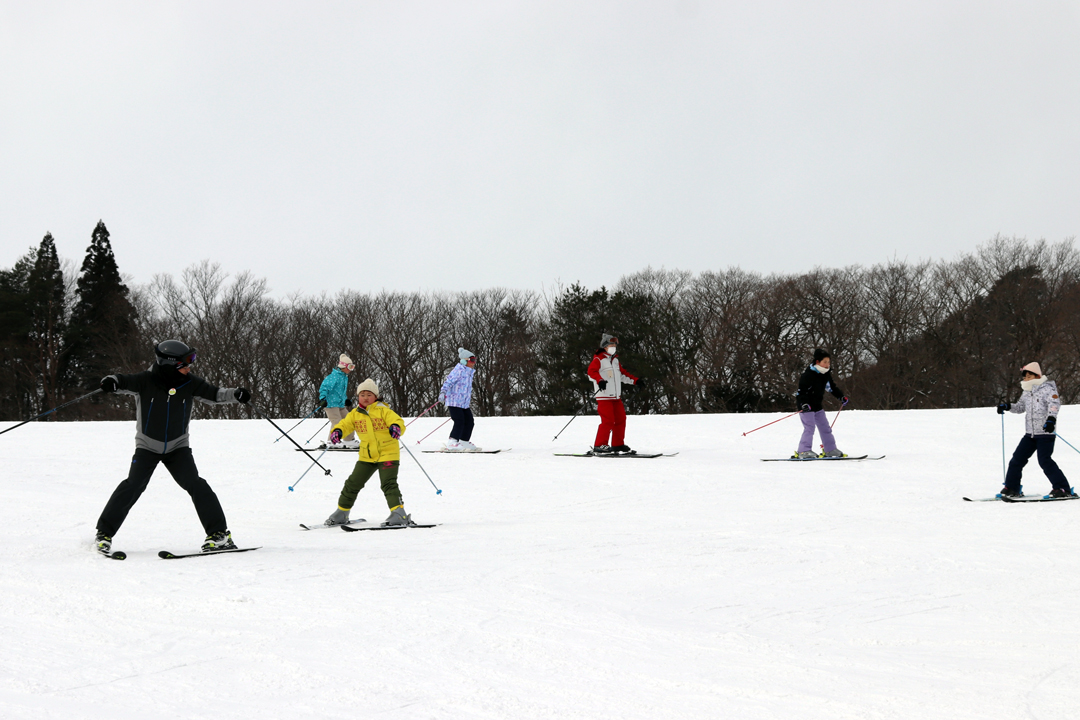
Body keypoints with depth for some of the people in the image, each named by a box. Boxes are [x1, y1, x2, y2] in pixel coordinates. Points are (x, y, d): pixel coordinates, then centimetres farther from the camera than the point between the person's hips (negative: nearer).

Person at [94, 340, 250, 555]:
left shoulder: (189, 383, -8)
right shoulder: (146, 381, -18)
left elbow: (213, 394, 1)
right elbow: (125, 382, -27)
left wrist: (235, 394, -16)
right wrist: (111, 382, -50)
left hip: (178, 446, 2)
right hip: (147, 446, -2)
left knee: (195, 484, -14)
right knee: (133, 485, -15)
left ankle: (219, 533, -9)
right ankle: (104, 533, -3)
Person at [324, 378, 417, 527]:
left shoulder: (382, 410, -7)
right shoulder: (355, 413, 6)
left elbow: (397, 420, -17)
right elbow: (345, 425, 7)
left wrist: (396, 427, -41)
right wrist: (337, 431, -16)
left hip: (387, 454, -5)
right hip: (366, 457, 5)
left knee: (388, 483, -17)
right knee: (353, 483, 9)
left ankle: (399, 514, -20)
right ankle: (341, 513, 24)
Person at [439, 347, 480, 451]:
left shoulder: (469, 372, 17)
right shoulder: (458, 370, -13)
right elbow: (449, 381, -20)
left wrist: (470, 398, 37)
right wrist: (443, 392, -32)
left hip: (464, 403, 9)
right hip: (454, 402, -9)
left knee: (469, 421, 9)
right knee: (459, 422, -16)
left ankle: (464, 442, 19)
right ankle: (452, 443, -16)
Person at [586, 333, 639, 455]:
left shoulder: (615, 360, 21)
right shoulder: (598, 359, -4)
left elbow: (622, 374, 33)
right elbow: (591, 371, -21)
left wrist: (635, 381, 28)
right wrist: (599, 380, -38)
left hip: (616, 396, 8)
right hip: (604, 396, -8)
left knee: (621, 419, 7)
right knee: (608, 421, -14)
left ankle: (618, 445, 16)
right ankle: (599, 446, -10)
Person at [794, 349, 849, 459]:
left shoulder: (826, 375, 5)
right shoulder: (809, 375, -21)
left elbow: (832, 387, 20)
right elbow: (801, 390, -22)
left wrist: (841, 396, 11)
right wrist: (804, 404, -35)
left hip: (817, 405, 8)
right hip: (806, 406, -8)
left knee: (825, 427, 12)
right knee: (809, 427, -17)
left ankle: (830, 450, 21)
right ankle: (803, 452, -17)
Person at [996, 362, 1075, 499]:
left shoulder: (1047, 389, -7)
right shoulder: (1027, 392, 16)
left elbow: (1055, 403, -21)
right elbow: (1020, 406, 28)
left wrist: (1051, 418, -37)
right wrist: (1007, 406, 12)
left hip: (1045, 432, -8)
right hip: (1030, 433, 8)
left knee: (1045, 461, -15)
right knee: (1017, 459, 6)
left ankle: (1063, 489, -9)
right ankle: (1011, 489, 16)